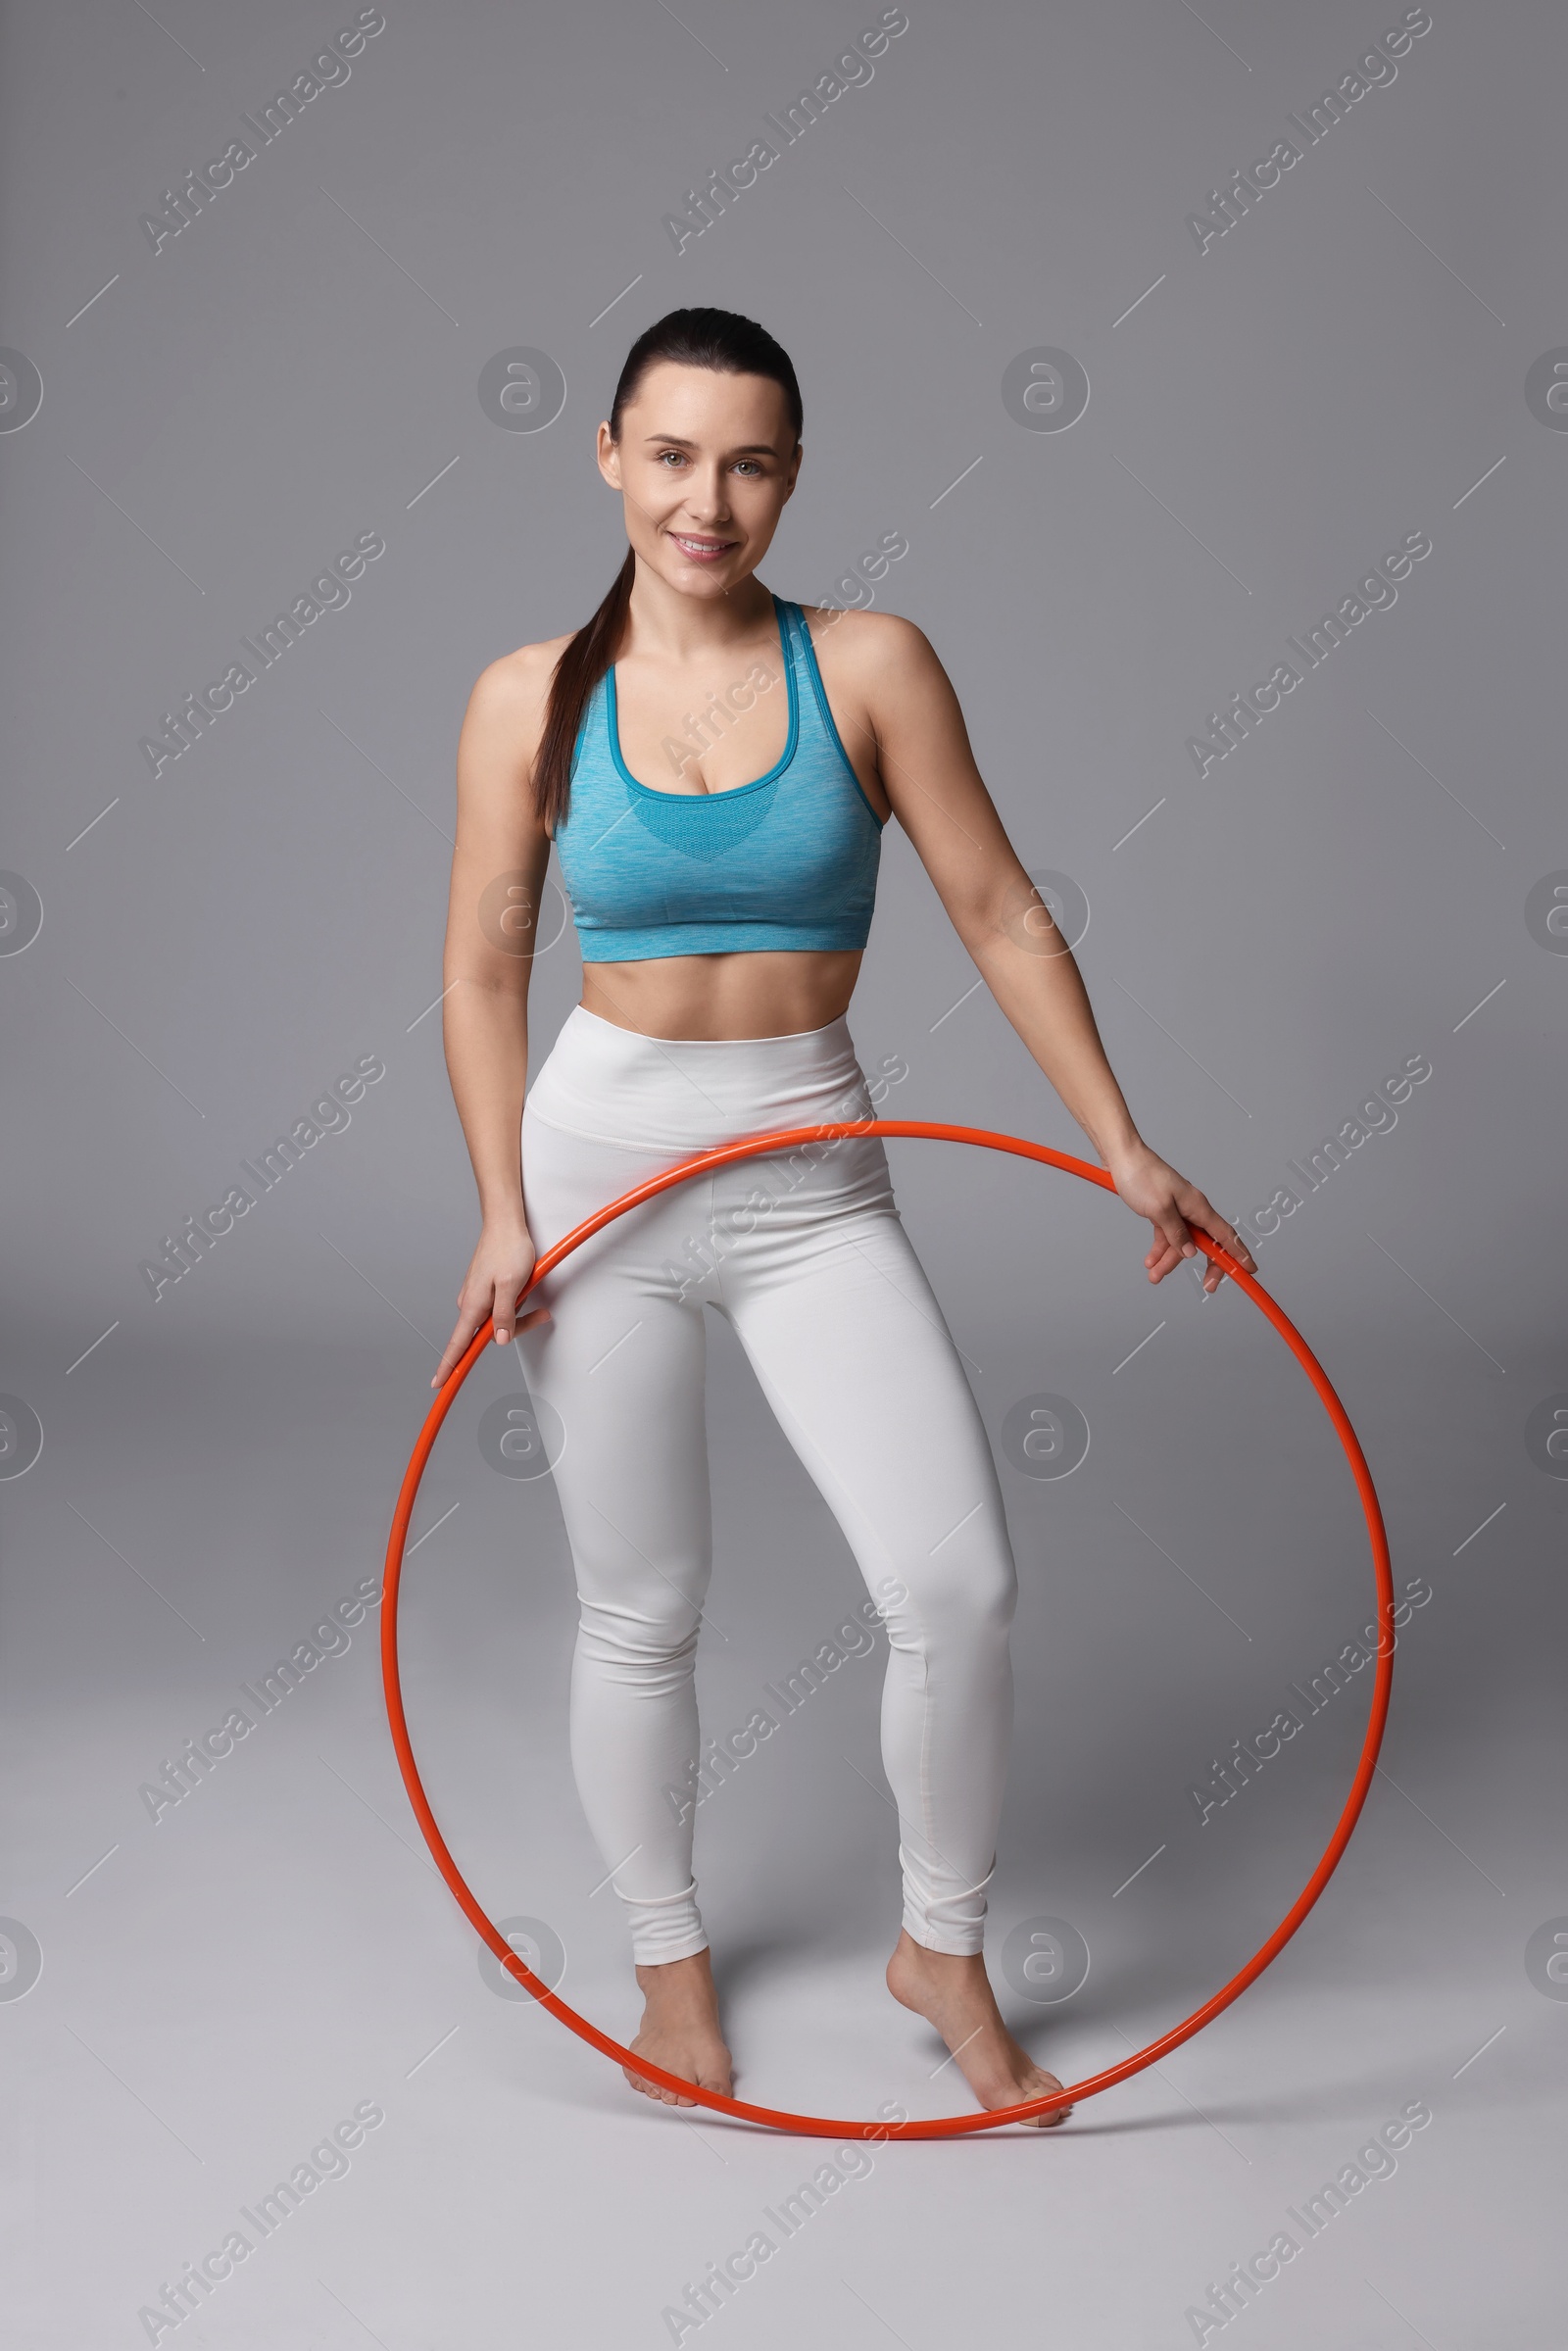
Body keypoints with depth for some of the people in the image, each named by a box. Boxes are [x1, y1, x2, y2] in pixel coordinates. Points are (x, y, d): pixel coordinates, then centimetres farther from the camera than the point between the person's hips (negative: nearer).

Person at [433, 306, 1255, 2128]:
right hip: (603, 1160, 0)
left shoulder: (870, 667, -3)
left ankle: (943, 1947, 18)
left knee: (957, 1582, -7)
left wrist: (1124, 1148, -4)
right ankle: (668, 1954, 33)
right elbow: (483, 972, 3)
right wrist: (504, 1210, -5)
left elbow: (1000, 915, -2)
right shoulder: (529, 701, -2)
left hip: (814, 1177, 0)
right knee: (640, 1610, 9)